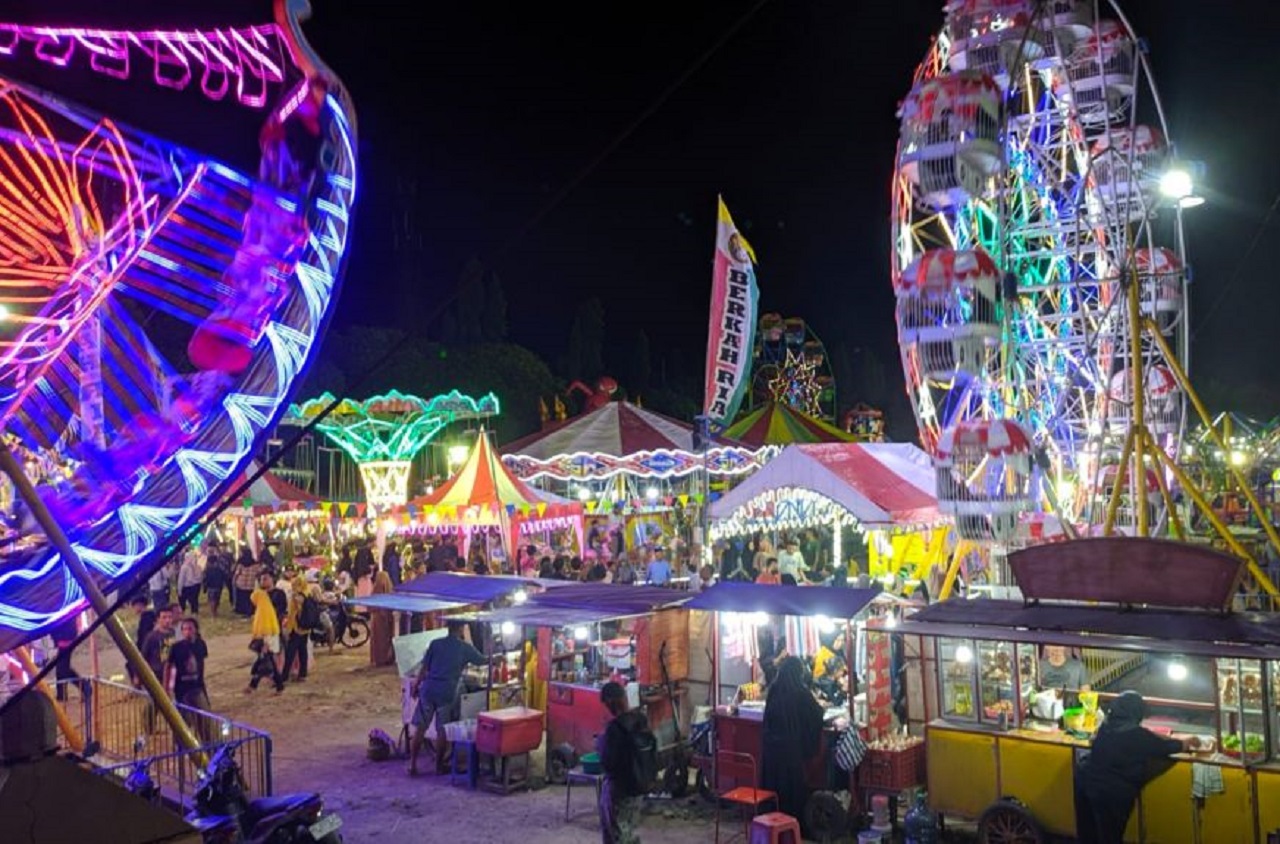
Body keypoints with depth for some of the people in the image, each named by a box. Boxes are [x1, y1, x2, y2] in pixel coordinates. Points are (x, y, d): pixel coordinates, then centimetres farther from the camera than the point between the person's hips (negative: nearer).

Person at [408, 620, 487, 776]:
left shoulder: (436, 643, 7)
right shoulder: (465, 648, 3)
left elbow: (424, 668, 5)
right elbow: (483, 661, 16)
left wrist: (416, 685, 16)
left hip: (428, 689, 2)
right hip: (447, 693, -2)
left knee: (420, 728, 7)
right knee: (442, 731, 8)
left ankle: (412, 765, 9)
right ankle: (439, 766, 16)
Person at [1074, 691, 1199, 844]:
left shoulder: (1107, 726, 10)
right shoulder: (1138, 735, -8)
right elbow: (1168, 747, 6)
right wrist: (1189, 742, 26)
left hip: (1086, 780, 6)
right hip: (1112, 791, -6)